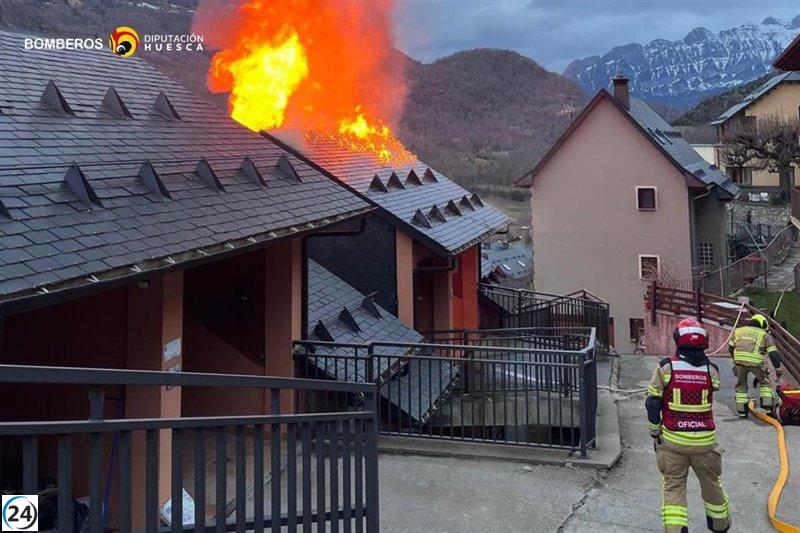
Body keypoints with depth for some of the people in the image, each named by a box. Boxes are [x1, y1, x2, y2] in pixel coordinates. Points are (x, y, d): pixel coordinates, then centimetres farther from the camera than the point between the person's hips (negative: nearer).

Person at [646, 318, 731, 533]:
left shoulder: (666, 367, -9)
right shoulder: (711, 369, -6)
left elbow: (653, 404, -6)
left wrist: (655, 434, 6)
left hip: (673, 440, -2)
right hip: (704, 441, 2)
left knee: (673, 486, 7)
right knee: (711, 482, 22)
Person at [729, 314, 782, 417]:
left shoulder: (738, 330, 27)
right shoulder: (764, 334, 19)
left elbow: (730, 348, 28)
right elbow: (773, 353, 12)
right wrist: (778, 368, 21)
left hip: (739, 360, 2)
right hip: (756, 362, -2)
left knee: (741, 385, 19)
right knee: (765, 383, 21)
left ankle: (741, 410, 20)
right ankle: (768, 406, 13)